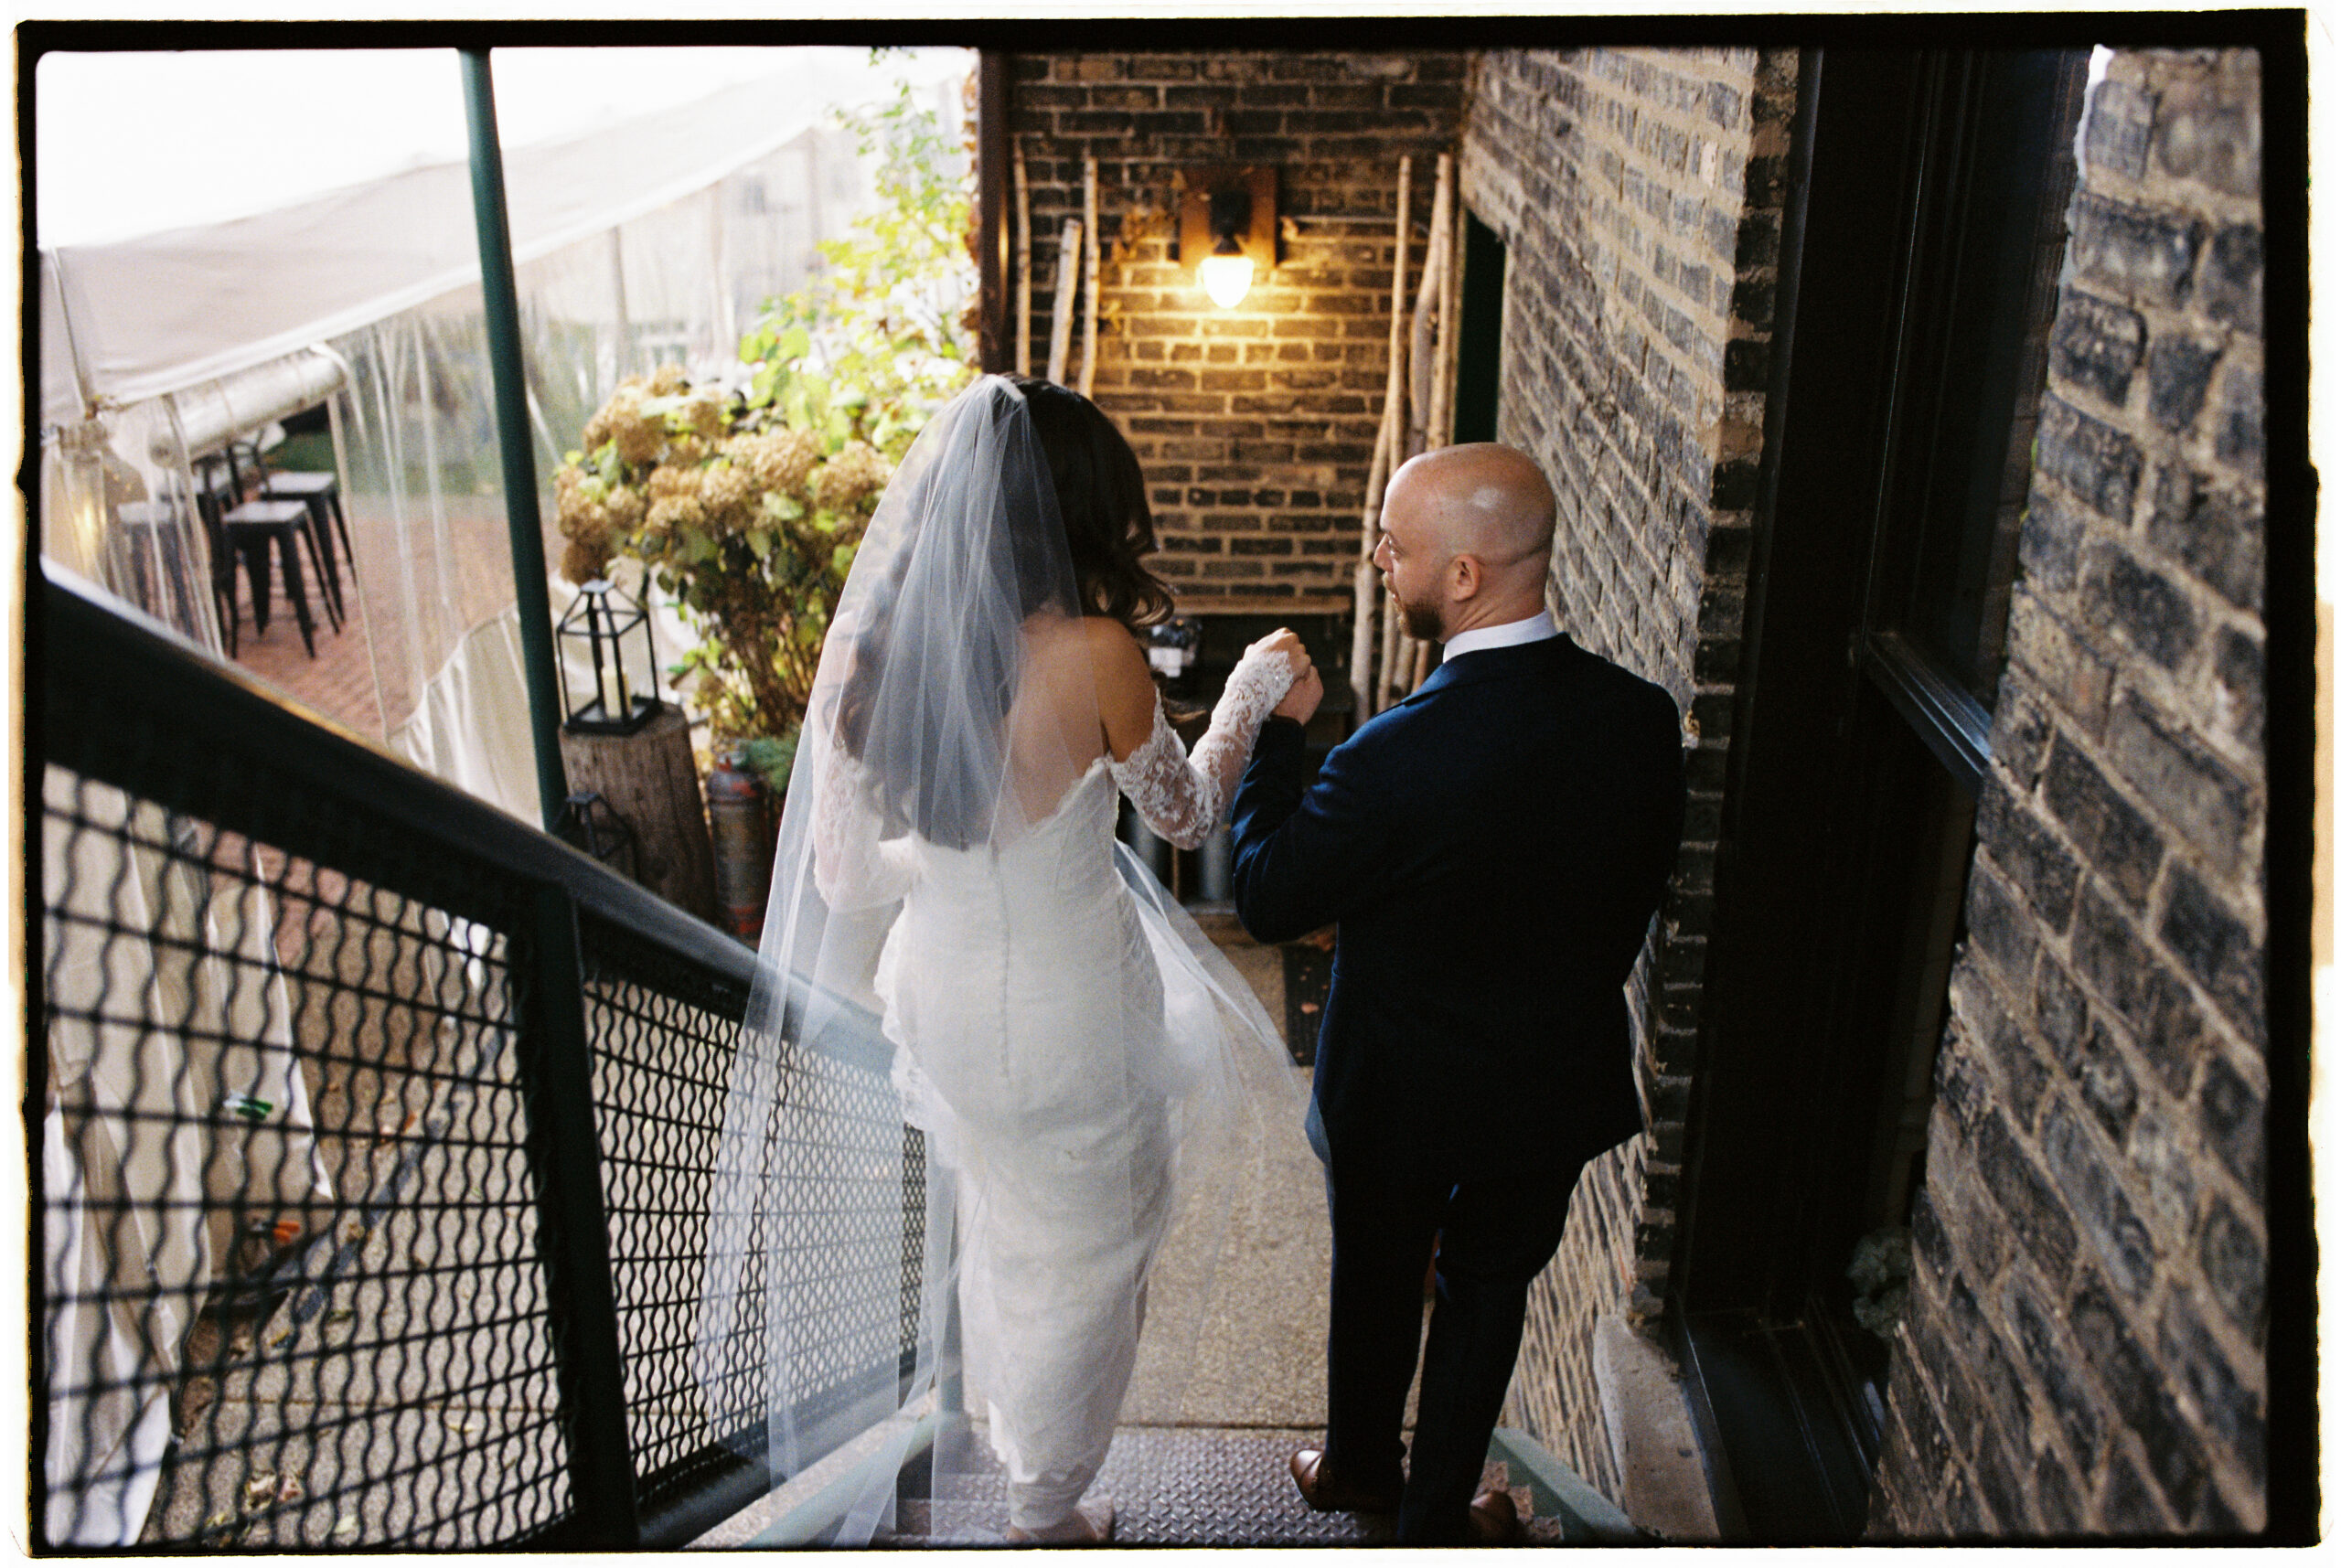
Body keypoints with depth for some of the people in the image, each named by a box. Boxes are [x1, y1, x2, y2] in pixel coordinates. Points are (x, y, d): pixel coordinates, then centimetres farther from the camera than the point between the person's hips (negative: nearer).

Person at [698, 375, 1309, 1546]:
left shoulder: (862, 655, -12)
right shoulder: (1093, 655, -25)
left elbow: (843, 877, -6)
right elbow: (1184, 813, -6)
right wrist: (1255, 688, 10)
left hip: (935, 999, 5)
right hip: (1067, 1018, -5)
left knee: (994, 1222, 31)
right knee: (1080, 1261, 20)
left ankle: (1006, 1423, 57)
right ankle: (1045, 1510, 42)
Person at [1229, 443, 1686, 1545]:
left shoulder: (1399, 757, -32)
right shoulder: (1643, 717, -15)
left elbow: (1267, 898, -17)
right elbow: (1639, 893, 1)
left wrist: (1276, 729, -8)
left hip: (1399, 1090, -3)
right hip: (1556, 1082, 4)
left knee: (1376, 1285, 23)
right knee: (1487, 1292, 23)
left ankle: (1357, 1465, 49)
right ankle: (1438, 1512, 41)